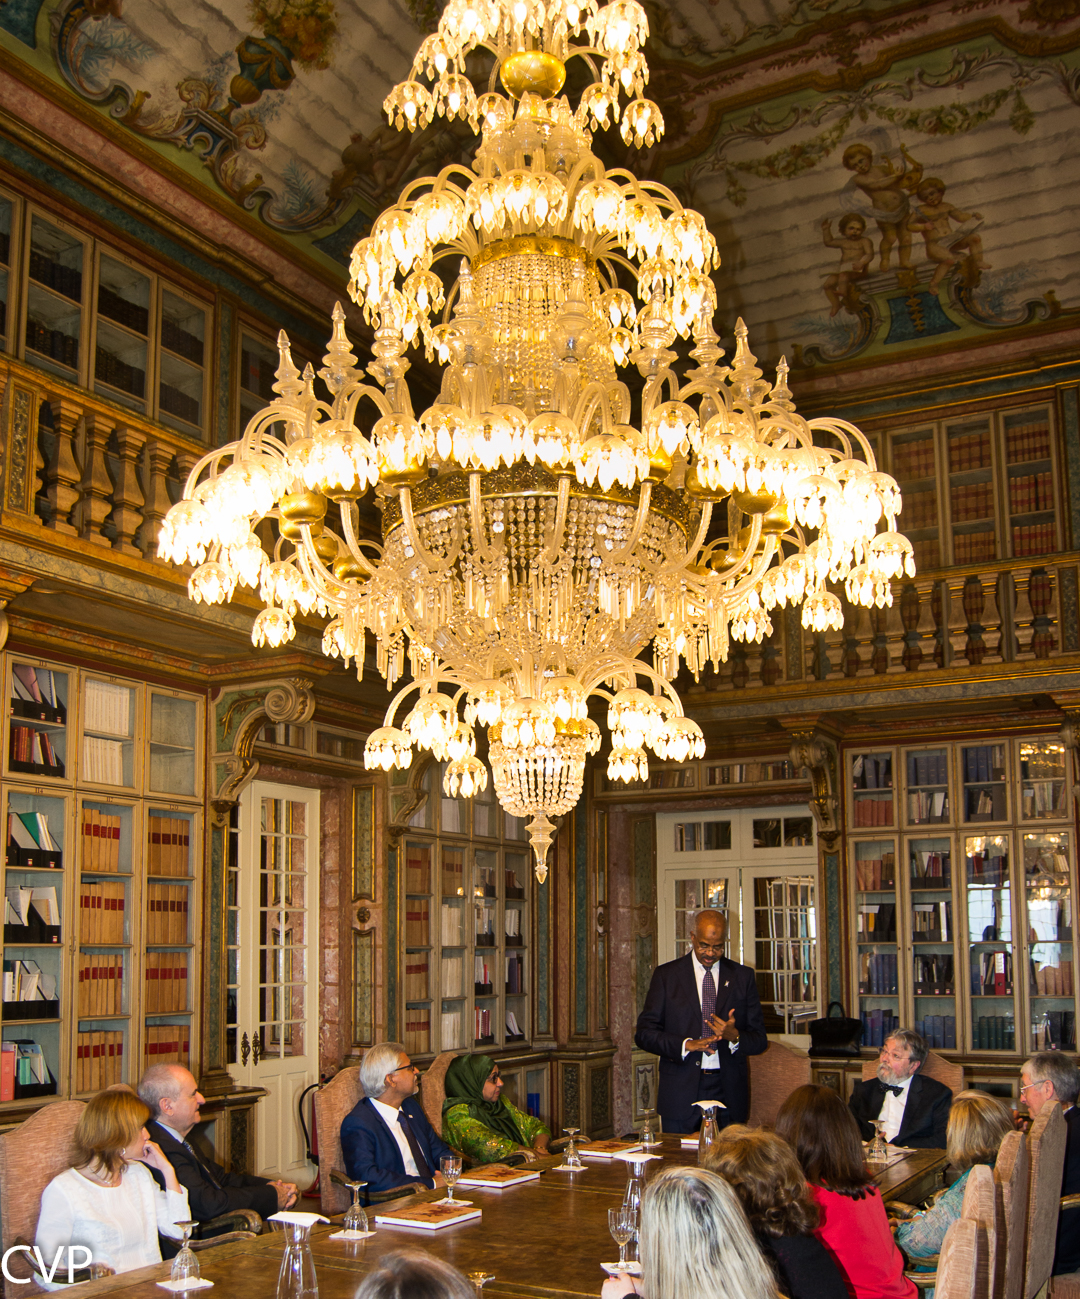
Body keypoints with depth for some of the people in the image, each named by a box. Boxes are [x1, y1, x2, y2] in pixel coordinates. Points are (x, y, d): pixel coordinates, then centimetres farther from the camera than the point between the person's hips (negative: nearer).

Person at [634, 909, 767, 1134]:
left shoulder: (742, 976, 7)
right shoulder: (666, 974, 4)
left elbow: (759, 1040, 6)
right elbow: (645, 1033, -1)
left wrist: (734, 1036, -16)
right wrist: (686, 1045, -15)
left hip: (728, 1093, 1)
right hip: (681, 1094, -1)